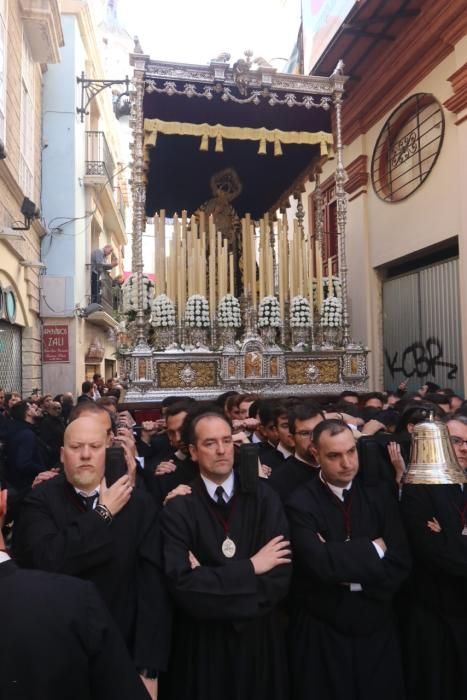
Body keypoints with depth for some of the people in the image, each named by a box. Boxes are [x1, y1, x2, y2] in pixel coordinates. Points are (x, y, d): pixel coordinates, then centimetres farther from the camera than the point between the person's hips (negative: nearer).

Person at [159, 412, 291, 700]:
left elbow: (280, 579, -15)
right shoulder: (177, 508, -13)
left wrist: (211, 581, -20)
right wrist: (250, 567, -19)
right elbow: (183, 587, -21)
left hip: (260, 639, 2)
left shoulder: (264, 497, -9)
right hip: (202, 644, -1)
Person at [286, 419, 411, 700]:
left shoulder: (379, 495, -3)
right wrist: (372, 549, -16)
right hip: (322, 632, -3)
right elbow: (320, 563, -26)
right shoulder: (300, 504, -14)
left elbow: (400, 562, -9)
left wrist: (343, 566, -18)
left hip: (376, 627, 3)